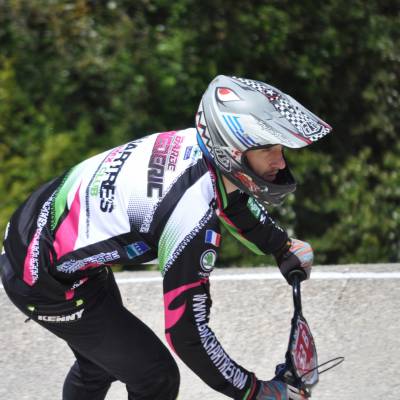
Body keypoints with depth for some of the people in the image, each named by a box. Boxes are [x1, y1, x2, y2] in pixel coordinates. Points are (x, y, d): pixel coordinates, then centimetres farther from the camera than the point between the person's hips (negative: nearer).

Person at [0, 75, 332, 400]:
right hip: (46, 281, -9)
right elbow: (188, 333, -27)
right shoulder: (193, 218, -33)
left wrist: (287, 248, 19)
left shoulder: (196, 143, -9)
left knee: (99, 364, 29)